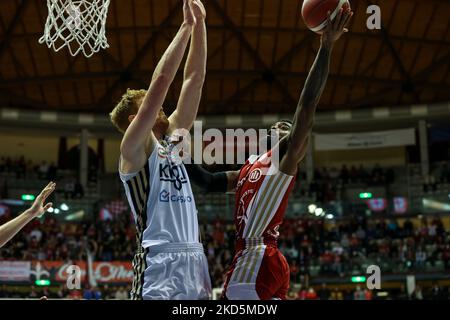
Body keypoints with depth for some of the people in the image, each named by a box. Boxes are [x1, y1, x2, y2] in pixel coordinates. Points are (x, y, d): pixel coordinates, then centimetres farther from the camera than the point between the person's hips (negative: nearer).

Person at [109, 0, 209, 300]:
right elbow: (162, 80, -12)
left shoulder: (170, 139, 17)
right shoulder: (133, 147, -3)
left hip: (194, 259, 8)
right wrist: (187, 24, -8)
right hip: (160, 263, -8)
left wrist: (200, 24, 8)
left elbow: (194, 80, 13)